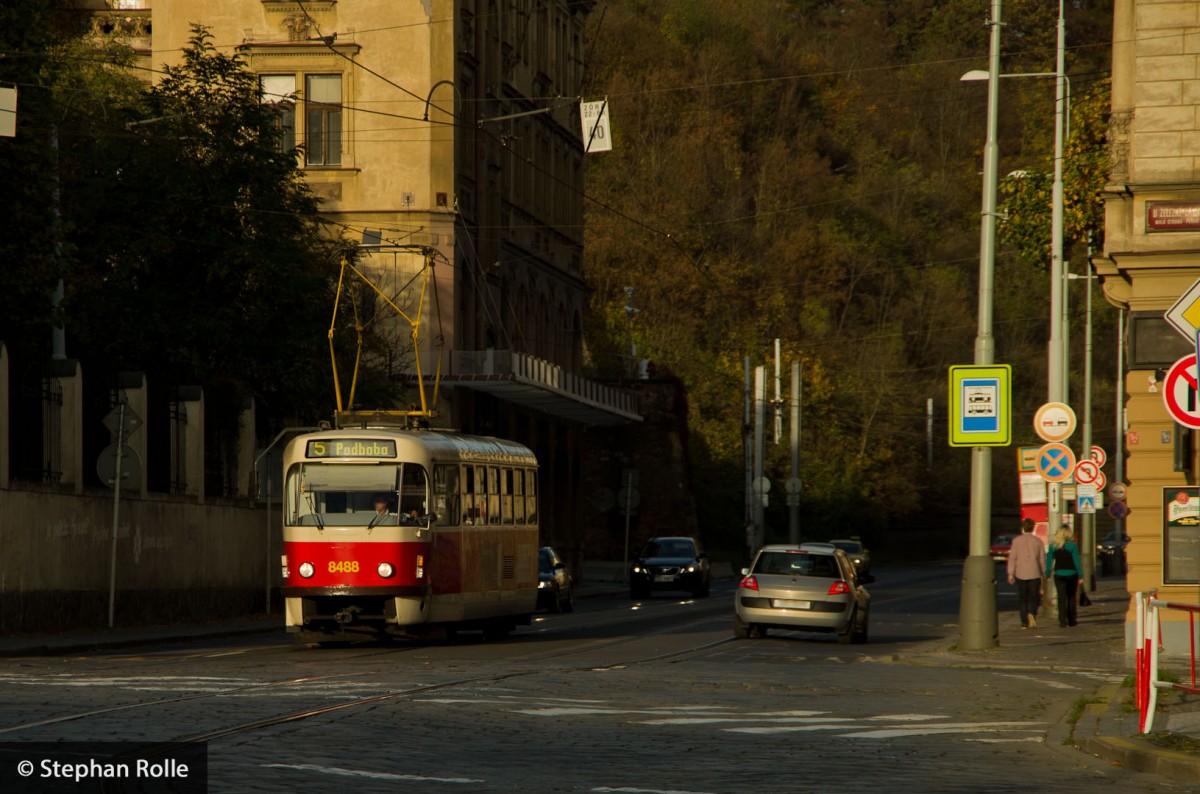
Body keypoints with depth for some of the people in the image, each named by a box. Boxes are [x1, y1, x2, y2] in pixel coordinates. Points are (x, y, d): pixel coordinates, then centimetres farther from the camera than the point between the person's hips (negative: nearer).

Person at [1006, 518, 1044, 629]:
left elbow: (1012, 558, -2)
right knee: (1033, 598, 5)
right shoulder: (1038, 541, 1)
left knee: (1023, 600, 9)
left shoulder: (1016, 540, 0)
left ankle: (1024, 622, 8)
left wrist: (1010, 574, 0)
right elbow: (1042, 559, 3)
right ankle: (1032, 614, -21)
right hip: (1035, 574, 0)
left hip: (1021, 574, 0)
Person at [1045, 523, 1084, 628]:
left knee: (1061, 598, 1)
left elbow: (1049, 562, 3)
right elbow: (1077, 561, -8)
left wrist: (1047, 575, 9)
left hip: (1059, 575, 1)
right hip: (1071, 574, -1)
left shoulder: (1053, 546, 1)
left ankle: (1063, 621, -8)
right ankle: (1072, 620, 15)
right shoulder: (1072, 545, -7)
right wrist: (1080, 575, -5)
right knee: (1071, 598, 13)